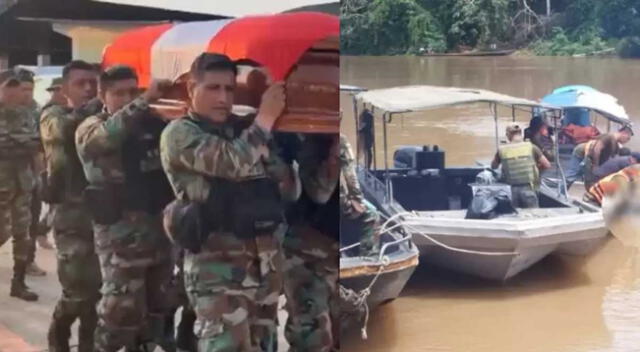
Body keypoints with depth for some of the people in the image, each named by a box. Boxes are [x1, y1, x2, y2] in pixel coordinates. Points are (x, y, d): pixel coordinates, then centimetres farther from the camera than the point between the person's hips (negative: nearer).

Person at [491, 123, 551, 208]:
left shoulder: (502, 150, -1)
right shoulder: (531, 147, -4)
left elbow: (493, 166, 17)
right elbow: (547, 165, 3)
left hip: (511, 191, 1)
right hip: (528, 189, -1)